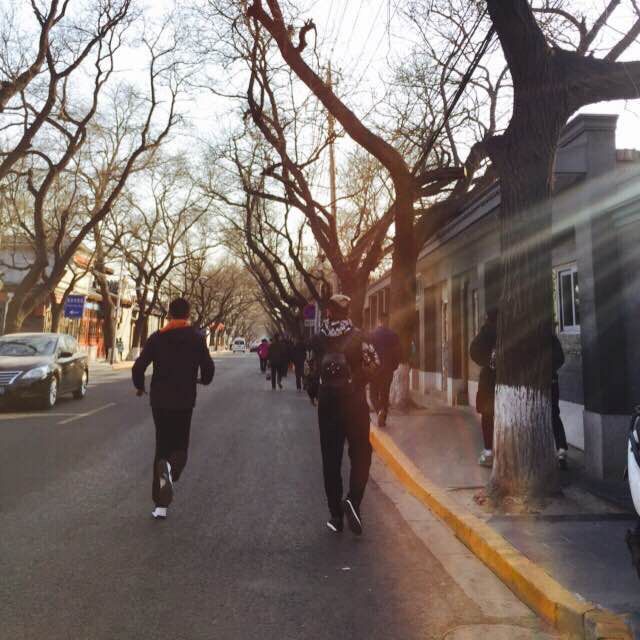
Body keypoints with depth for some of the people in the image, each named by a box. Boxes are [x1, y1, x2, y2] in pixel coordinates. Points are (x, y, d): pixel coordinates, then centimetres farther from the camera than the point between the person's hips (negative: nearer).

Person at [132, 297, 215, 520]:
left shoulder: (157, 338, 0)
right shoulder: (196, 338, -3)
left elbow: (138, 367, -4)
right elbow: (208, 368, -6)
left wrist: (140, 386, 16)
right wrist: (204, 380, 18)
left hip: (160, 401, 2)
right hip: (184, 402, -1)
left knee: (162, 446, 13)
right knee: (180, 447, 11)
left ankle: (160, 505, 11)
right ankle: (170, 468, -27)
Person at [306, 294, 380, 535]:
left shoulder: (318, 338, 0)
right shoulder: (358, 337, -6)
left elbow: (311, 369, 1)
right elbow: (373, 363, -13)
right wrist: (358, 383, 3)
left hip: (327, 401, 2)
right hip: (354, 400, -2)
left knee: (331, 459, 9)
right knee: (360, 453, 9)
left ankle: (336, 515, 13)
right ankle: (353, 500, -13)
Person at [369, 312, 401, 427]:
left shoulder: (372, 334, -9)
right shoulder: (393, 335, -2)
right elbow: (398, 353, -1)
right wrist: (393, 366, 11)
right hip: (388, 369, 2)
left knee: (374, 393, 10)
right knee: (384, 393, 13)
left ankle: (380, 410, -16)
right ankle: (382, 419, 13)